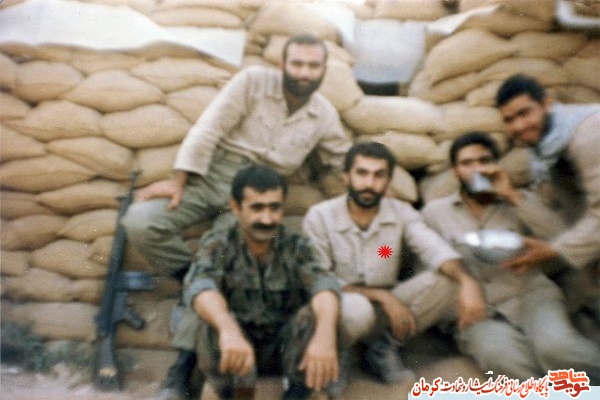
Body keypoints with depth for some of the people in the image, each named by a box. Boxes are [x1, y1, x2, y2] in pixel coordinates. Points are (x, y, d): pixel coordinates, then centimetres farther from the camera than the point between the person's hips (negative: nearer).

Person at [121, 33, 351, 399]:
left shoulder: (325, 115, 5)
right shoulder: (253, 80, -6)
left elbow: (347, 163, 16)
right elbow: (208, 129, -11)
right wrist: (177, 182, -16)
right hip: (214, 173, 0)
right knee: (139, 222, -19)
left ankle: (186, 357, -3)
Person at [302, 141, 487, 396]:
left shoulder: (402, 213, -5)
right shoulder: (319, 216, -14)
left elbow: (436, 250, -21)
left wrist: (466, 281, -43)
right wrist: (381, 295, -25)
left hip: (384, 309, 4)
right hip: (338, 307, -3)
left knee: (444, 281, -20)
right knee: (356, 308, -39)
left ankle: (382, 347, -2)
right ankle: (336, 355, -3)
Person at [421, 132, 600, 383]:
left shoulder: (519, 201, 12)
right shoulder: (434, 211, 9)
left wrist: (512, 195, -9)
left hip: (530, 294, 1)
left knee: (555, 346, -33)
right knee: (499, 355, -34)